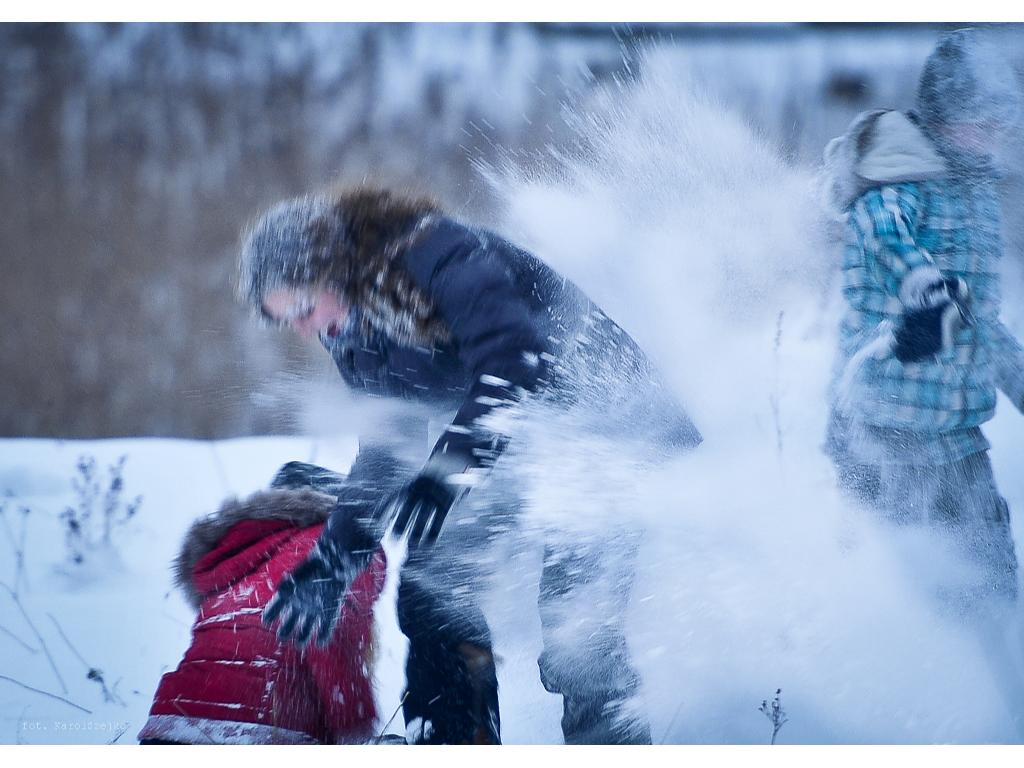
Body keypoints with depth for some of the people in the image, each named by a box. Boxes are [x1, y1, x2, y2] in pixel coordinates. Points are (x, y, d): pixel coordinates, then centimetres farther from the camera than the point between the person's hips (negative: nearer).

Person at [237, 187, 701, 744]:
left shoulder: (436, 255, -24)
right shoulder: (357, 339, 3)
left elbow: (514, 358, -35)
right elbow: (383, 453, 10)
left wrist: (450, 467, -44)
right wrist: (331, 561, 4)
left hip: (612, 425, -9)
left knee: (575, 624, -19)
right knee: (432, 583, 3)